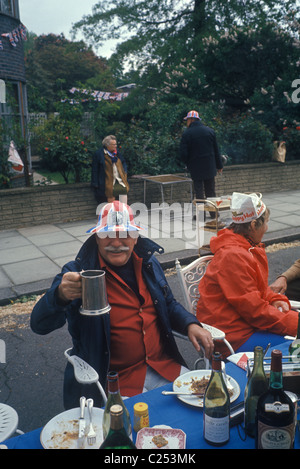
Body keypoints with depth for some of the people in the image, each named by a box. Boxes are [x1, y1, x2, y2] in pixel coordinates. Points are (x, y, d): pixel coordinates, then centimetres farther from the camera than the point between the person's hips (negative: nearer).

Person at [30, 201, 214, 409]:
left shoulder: (148, 263, 7)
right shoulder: (80, 272, -10)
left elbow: (169, 305, 21)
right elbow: (40, 325, -20)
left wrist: (191, 324, 0)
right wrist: (61, 295, -42)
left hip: (163, 367, 6)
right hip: (114, 382, -5)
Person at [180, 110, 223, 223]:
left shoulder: (186, 134, -10)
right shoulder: (210, 131, 3)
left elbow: (183, 154, -10)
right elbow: (216, 150, 7)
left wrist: (188, 164, 9)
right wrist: (219, 165, 15)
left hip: (196, 168, -3)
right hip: (210, 167, 4)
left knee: (199, 191, 4)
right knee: (211, 190, 12)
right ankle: (213, 213, 18)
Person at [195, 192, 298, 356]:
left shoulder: (249, 248, 8)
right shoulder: (233, 256, -24)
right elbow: (253, 308, -22)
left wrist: (275, 300, 0)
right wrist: (294, 322, -15)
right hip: (233, 336, -10)